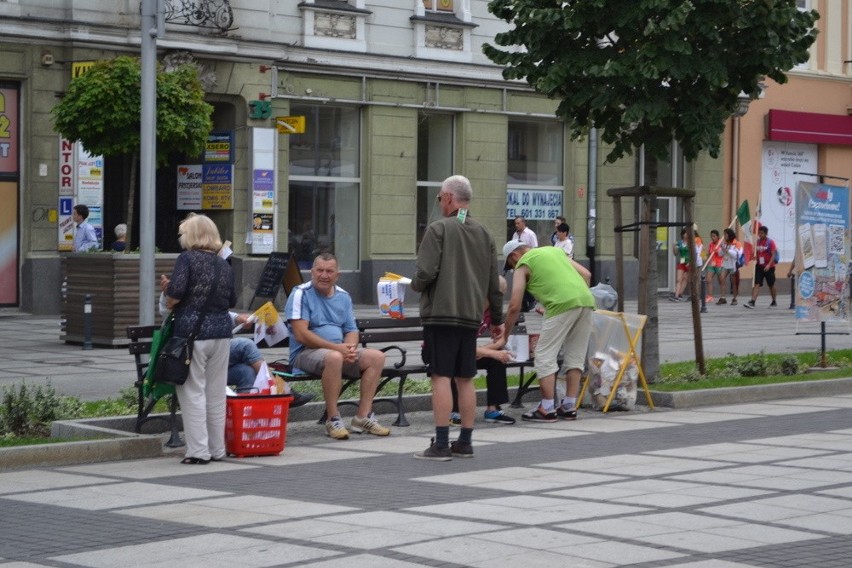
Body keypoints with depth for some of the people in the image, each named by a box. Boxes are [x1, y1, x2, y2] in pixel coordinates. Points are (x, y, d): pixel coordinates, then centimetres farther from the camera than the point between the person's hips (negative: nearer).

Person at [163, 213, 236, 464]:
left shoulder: (187, 259, -7)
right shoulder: (224, 264, 11)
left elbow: (175, 292, -17)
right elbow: (232, 300, 15)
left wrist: (169, 303, 3)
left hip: (192, 332, -6)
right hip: (221, 331, 6)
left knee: (193, 393, -1)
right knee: (216, 394, 12)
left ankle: (198, 451, -2)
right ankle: (217, 449, 17)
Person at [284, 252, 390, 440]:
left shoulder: (343, 296, 13)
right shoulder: (301, 293, -7)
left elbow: (352, 331, 14)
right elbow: (301, 335, -16)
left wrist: (350, 348, -12)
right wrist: (337, 347, -21)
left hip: (340, 350, 7)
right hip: (305, 353, -7)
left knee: (376, 356, -12)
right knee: (334, 357, -38)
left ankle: (363, 416, -12)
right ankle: (333, 420, -29)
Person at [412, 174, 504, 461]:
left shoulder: (439, 229, -7)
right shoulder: (484, 234, 13)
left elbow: (426, 272, -15)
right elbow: (494, 283, 15)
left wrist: (416, 285, 8)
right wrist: (497, 319, 25)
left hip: (441, 313, -6)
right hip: (471, 316, 6)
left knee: (441, 377, -6)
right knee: (465, 379, 11)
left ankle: (441, 444, -8)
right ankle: (464, 442, 14)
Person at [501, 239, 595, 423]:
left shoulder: (523, 265, 12)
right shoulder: (555, 251, 30)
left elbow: (514, 306, 7)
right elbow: (586, 274, 22)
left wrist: (505, 335, 16)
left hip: (562, 305, -7)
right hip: (586, 300, 7)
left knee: (545, 355, 1)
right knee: (575, 356, 14)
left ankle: (547, 409, -1)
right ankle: (569, 407, 16)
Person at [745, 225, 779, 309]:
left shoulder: (770, 242, -9)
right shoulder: (757, 242, 7)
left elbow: (773, 255, -14)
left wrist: (769, 265, -26)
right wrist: (754, 257, -7)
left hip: (769, 267, -4)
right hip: (759, 266, 4)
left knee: (771, 285, 11)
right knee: (757, 284, -8)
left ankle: (774, 302, 27)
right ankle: (752, 302, -17)